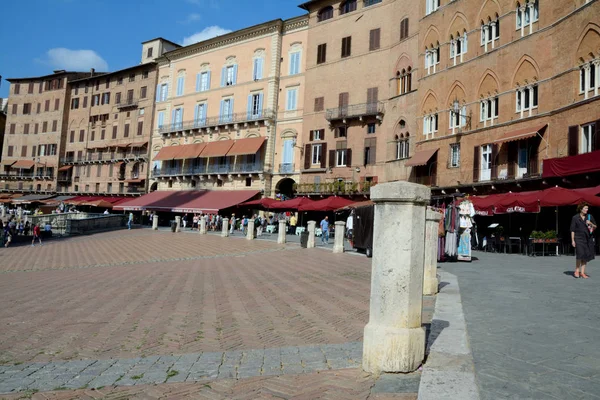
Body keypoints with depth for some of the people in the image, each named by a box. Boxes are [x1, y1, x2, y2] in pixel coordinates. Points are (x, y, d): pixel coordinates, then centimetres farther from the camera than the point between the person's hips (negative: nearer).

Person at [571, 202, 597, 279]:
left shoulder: (590, 216, 8)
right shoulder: (575, 217, -1)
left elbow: (595, 227, 13)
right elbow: (572, 230, 0)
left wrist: (591, 224, -10)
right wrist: (573, 240, -5)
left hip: (588, 238, 4)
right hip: (579, 238, -4)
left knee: (586, 255, 4)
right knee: (580, 254, -15)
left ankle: (582, 272, 11)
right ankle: (577, 270, 3)